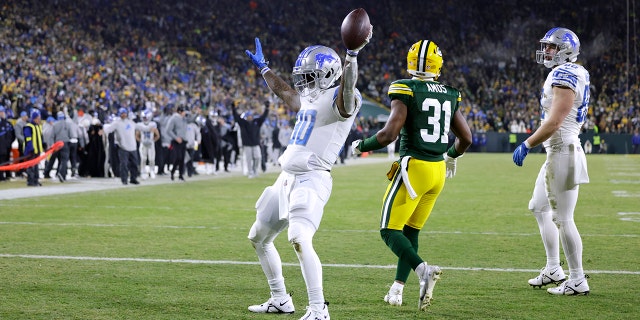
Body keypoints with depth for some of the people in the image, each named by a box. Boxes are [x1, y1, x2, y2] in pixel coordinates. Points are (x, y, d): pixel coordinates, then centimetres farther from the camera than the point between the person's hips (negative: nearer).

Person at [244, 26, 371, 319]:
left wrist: (352, 55, -51)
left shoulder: (338, 99, -12)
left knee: (300, 240, -27)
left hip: (311, 180, -10)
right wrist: (263, 67, 44)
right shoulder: (310, 100, 16)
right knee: (258, 237, 19)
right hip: (287, 179, 10)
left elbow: (346, 90, -37)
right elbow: (285, 93, 36)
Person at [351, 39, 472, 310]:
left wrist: (361, 146, 1)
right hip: (438, 171, 6)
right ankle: (397, 288, 17)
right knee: (410, 230, 17)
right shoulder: (450, 95, 9)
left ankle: (423, 269, -24)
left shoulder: (406, 91, -10)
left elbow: (389, 134, -17)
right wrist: (452, 156, 36)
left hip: (414, 167, -6)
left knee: (390, 231, -1)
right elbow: (466, 138, 15)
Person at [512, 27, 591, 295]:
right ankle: (553, 269, 27)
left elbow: (554, 123, -23)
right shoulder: (572, 74, 14)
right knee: (539, 208, 20)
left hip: (562, 153, -11)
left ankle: (578, 281, 3)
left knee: (562, 218, -5)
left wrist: (526, 146, -16)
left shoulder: (564, 75, -17)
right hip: (558, 153, 11)